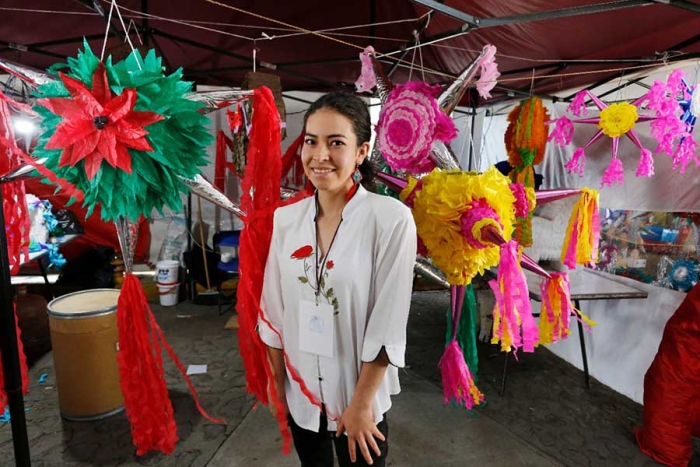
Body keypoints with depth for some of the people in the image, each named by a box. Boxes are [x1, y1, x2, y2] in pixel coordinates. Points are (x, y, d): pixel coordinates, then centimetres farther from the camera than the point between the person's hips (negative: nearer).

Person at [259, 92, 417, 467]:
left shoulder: (391, 219, -20)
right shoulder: (285, 218, -6)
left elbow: (388, 325, -17)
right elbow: (273, 310, 1)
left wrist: (361, 403, -11)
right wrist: (276, 381, 6)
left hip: (360, 397, -4)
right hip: (299, 393, 4)